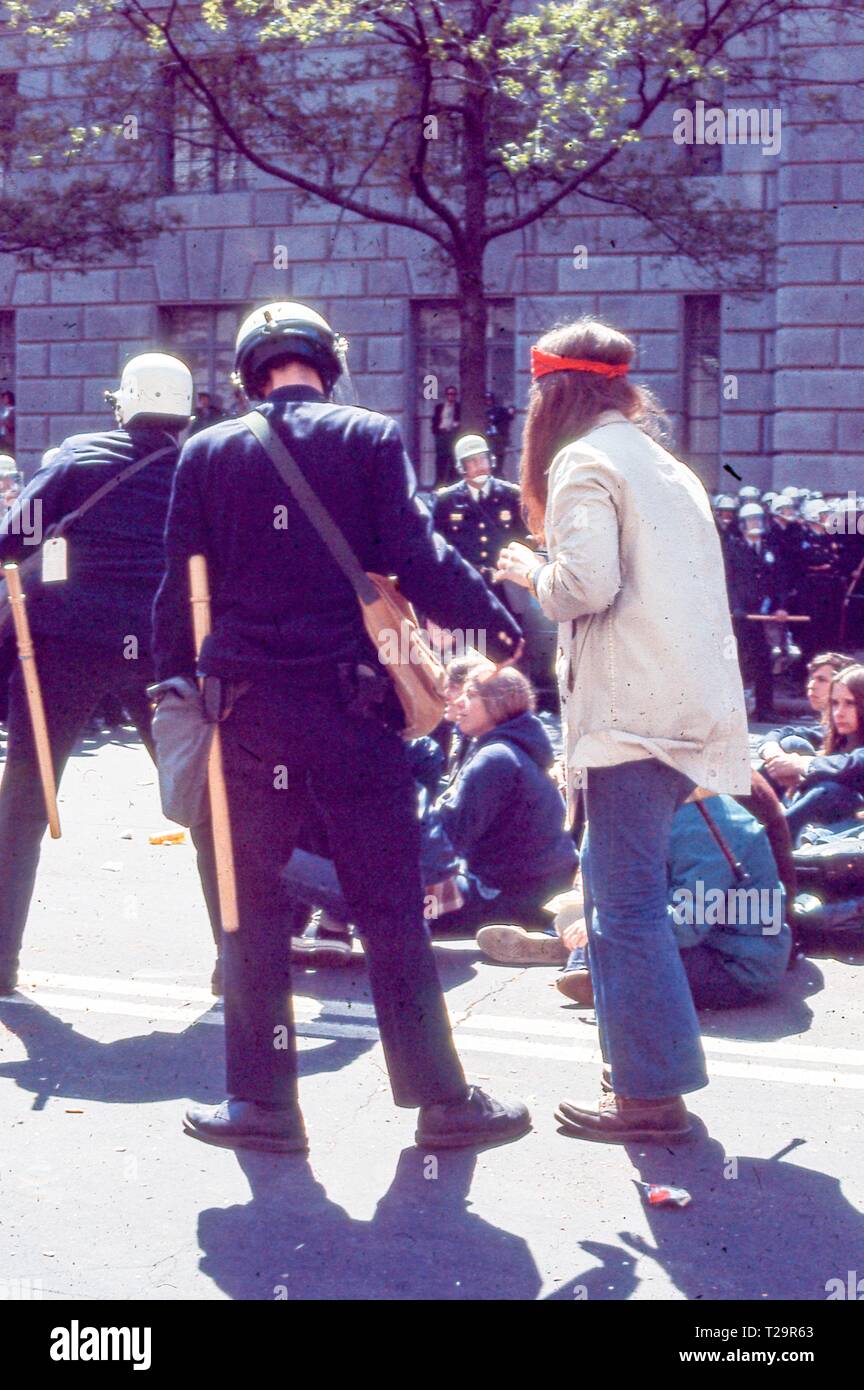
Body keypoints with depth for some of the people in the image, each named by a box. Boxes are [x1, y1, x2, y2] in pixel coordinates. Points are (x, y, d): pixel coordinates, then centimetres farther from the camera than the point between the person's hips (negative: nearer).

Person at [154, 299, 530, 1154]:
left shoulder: (208, 453, 5)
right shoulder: (369, 440, -1)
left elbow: (179, 591, 5)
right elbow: (416, 561, -9)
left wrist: (176, 690, 15)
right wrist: (496, 619, 5)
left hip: (245, 707, 2)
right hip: (351, 701, -1)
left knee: (250, 905, 11)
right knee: (391, 907, 6)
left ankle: (263, 1101, 15)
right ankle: (442, 1098, 13)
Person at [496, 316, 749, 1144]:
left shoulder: (584, 463, -5)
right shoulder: (665, 465, 21)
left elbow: (588, 584, -16)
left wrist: (531, 572, 2)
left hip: (633, 708, -9)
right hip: (690, 702, 9)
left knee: (626, 904, -5)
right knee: (630, 894, 16)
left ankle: (651, 1092, -2)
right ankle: (646, 1065, 23)